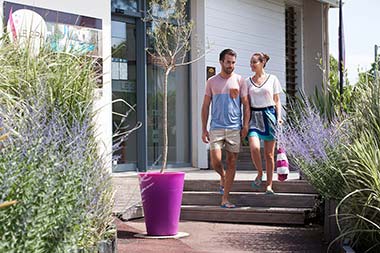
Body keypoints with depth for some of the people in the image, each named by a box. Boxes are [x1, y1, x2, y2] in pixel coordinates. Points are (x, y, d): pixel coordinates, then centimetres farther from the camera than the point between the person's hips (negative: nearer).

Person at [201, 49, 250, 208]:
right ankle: (223, 177, 24)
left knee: (231, 163, 1)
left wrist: (246, 126, -6)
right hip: (216, 127, 0)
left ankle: (225, 200, 8)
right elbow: (206, 106, 8)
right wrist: (204, 129, 3)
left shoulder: (239, 81, 5)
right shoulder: (212, 82, 6)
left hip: (234, 128, 0)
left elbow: (246, 105, 6)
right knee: (215, 161, -11)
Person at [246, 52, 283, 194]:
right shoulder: (247, 81, 11)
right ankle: (259, 174, 7)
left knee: (269, 153, 1)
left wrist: (279, 117, -4)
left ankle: (269, 185, 9)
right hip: (254, 116, 1)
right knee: (254, 148, -20)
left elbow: (277, 100, 8)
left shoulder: (272, 79, 6)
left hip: (269, 114, -1)